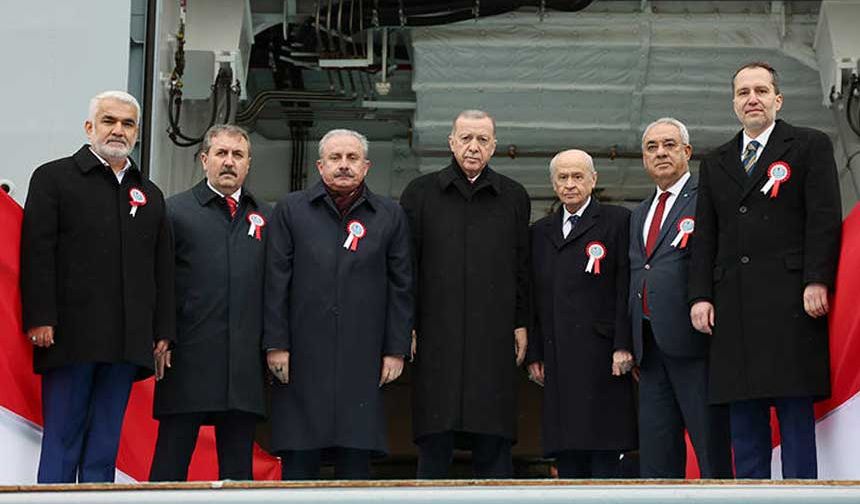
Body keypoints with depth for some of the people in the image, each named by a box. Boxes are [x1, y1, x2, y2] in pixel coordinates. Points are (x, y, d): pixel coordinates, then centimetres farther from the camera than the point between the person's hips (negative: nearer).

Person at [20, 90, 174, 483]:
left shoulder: (150, 196, 19)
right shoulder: (53, 178, 5)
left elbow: (163, 269, 18)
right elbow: (38, 253, -4)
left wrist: (163, 332, 10)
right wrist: (40, 318, -13)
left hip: (127, 343, 4)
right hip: (70, 337, -4)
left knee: (105, 446, 5)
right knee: (61, 441, -4)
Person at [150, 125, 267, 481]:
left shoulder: (265, 216, 14)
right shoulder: (176, 210, 5)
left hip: (245, 365, 3)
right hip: (187, 359, -3)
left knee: (238, 466, 6)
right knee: (170, 464, 0)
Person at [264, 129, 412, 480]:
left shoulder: (390, 216, 10)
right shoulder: (290, 210, 8)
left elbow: (400, 287, 9)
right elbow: (276, 282, 4)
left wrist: (396, 349, 3)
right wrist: (275, 344, -2)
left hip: (363, 357, 1)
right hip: (303, 357, -1)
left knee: (356, 462, 1)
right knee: (299, 462, 0)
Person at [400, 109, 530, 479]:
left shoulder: (513, 197, 11)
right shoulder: (420, 193, 8)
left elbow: (522, 266, 11)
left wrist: (521, 324, 5)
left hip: (494, 339, 1)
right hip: (436, 336, -1)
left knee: (494, 442, 1)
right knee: (434, 442, 0)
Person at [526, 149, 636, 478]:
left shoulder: (617, 221, 4)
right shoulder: (540, 232, 19)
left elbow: (626, 288, -3)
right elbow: (535, 299, 17)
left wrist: (623, 346, -10)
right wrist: (533, 355, 10)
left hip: (601, 357, -4)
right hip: (558, 359, 5)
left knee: (604, 457, -7)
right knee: (566, 454, 2)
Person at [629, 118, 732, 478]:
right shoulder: (639, 215, 23)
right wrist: (633, 344, 15)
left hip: (691, 340, -7)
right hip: (650, 346, 8)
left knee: (712, 447, -6)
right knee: (655, 457, 7)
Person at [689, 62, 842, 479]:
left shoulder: (810, 146, 8)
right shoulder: (715, 163, 21)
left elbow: (825, 218, -2)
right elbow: (705, 237, 16)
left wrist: (817, 281, -13)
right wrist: (701, 295, 5)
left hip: (790, 301, -4)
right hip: (734, 306, 5)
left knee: (795, 411, -7)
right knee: (743, 420, 2)